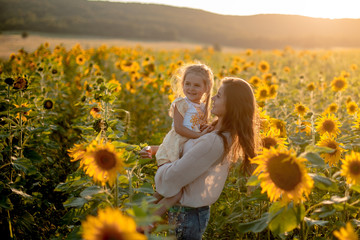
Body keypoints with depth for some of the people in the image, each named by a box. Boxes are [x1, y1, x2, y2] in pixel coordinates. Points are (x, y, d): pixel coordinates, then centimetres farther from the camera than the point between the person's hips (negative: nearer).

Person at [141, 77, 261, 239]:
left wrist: (160, 172, -4)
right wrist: (156, 150, 8)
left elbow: (173, 176, -26)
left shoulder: (213, 142, -30)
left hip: (187, 214, -8)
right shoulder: (229, 136, -1)